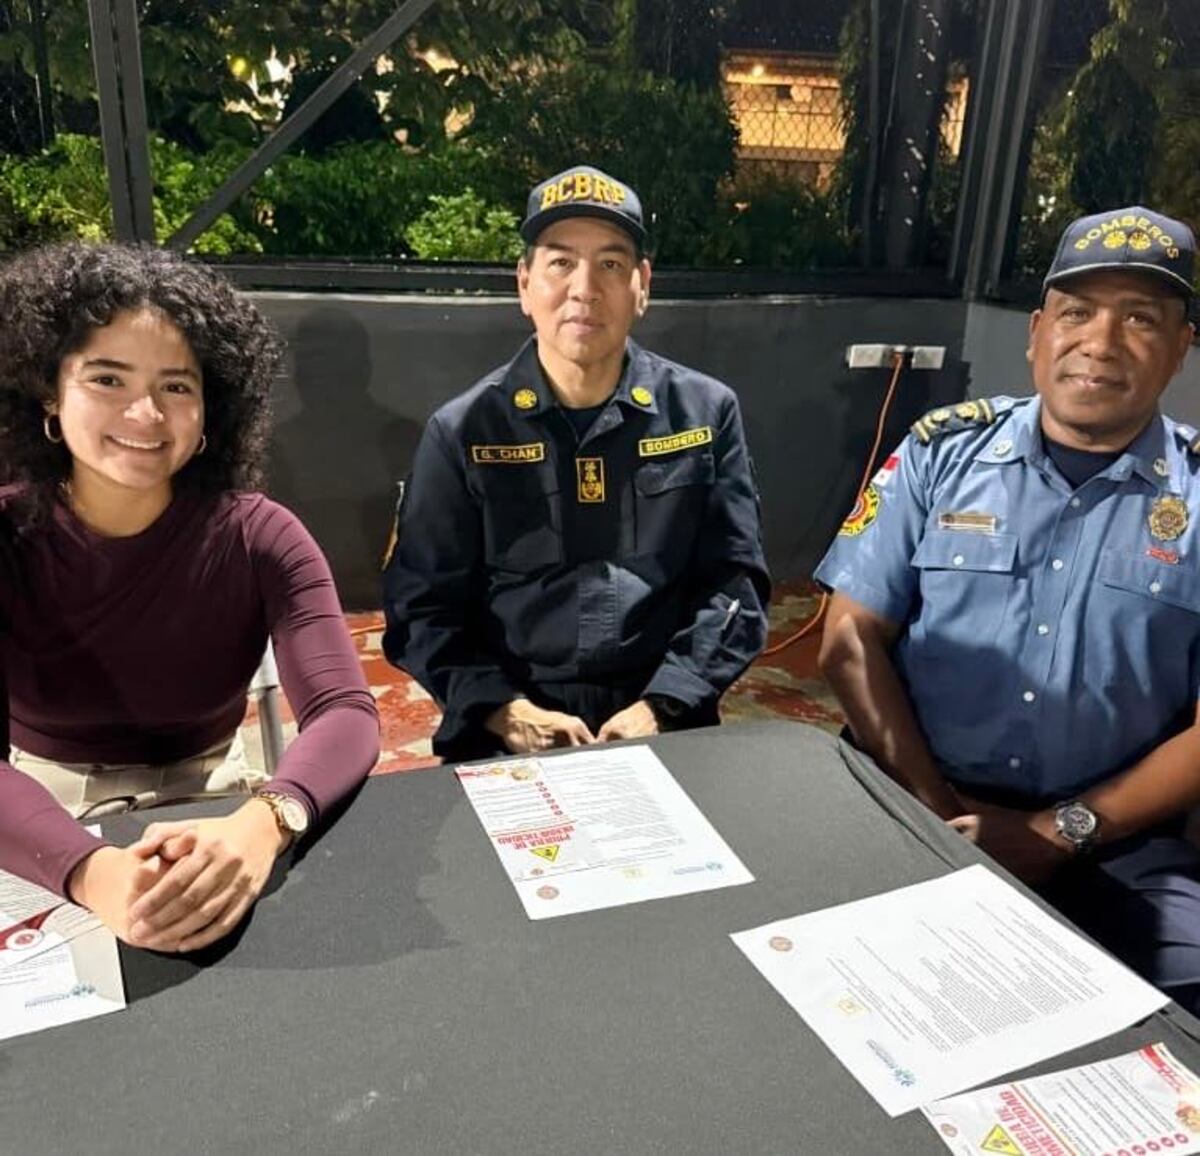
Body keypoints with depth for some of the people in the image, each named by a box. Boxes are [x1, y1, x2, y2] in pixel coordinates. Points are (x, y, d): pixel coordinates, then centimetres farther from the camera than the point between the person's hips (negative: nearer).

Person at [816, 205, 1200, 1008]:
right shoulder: (942, 452, 2)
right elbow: (852, 640, -1)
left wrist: (1062, 834, -11)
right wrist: (936, 812, -10)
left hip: (1114, 846, 1)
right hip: (912, 805, 0)